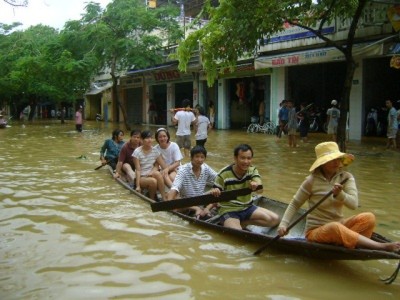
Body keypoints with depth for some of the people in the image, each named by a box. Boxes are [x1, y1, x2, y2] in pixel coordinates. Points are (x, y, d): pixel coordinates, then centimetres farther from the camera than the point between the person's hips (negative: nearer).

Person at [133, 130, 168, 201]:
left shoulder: (155, 151, 2)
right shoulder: (137, 152, -9)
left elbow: (164, 166, -1)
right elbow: (138, 170, -13)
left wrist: (166, 169, -25)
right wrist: (138, 186, -19)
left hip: (151, 175, 3)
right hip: (141, 177, -3)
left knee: (157, 173, -32)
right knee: (153, 181, -35)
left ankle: (164, 198, -23)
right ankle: (152, 199, -9)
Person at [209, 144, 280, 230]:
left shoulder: (252, 170, -3)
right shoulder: (224, 174, -14)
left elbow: (259, 184, -22)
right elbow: (214, 193, -8)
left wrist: (256, 185, -48)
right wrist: (214, 192, -34)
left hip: (247, 207, 6)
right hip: (228, 210, -5)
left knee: (275, 219, -6)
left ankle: (243, 223, 2)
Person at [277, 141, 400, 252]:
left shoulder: (346, 177, -1)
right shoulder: (312, 180, -9)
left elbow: (353, 204, -14)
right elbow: (294, 204, -1)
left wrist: (339, 194, -34)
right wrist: (283, 224, -14)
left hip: (339, 224, 4)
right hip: (315, 231, -4)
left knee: (368, 217, -20)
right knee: (335, 228, -38)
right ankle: (381, 247, -38)